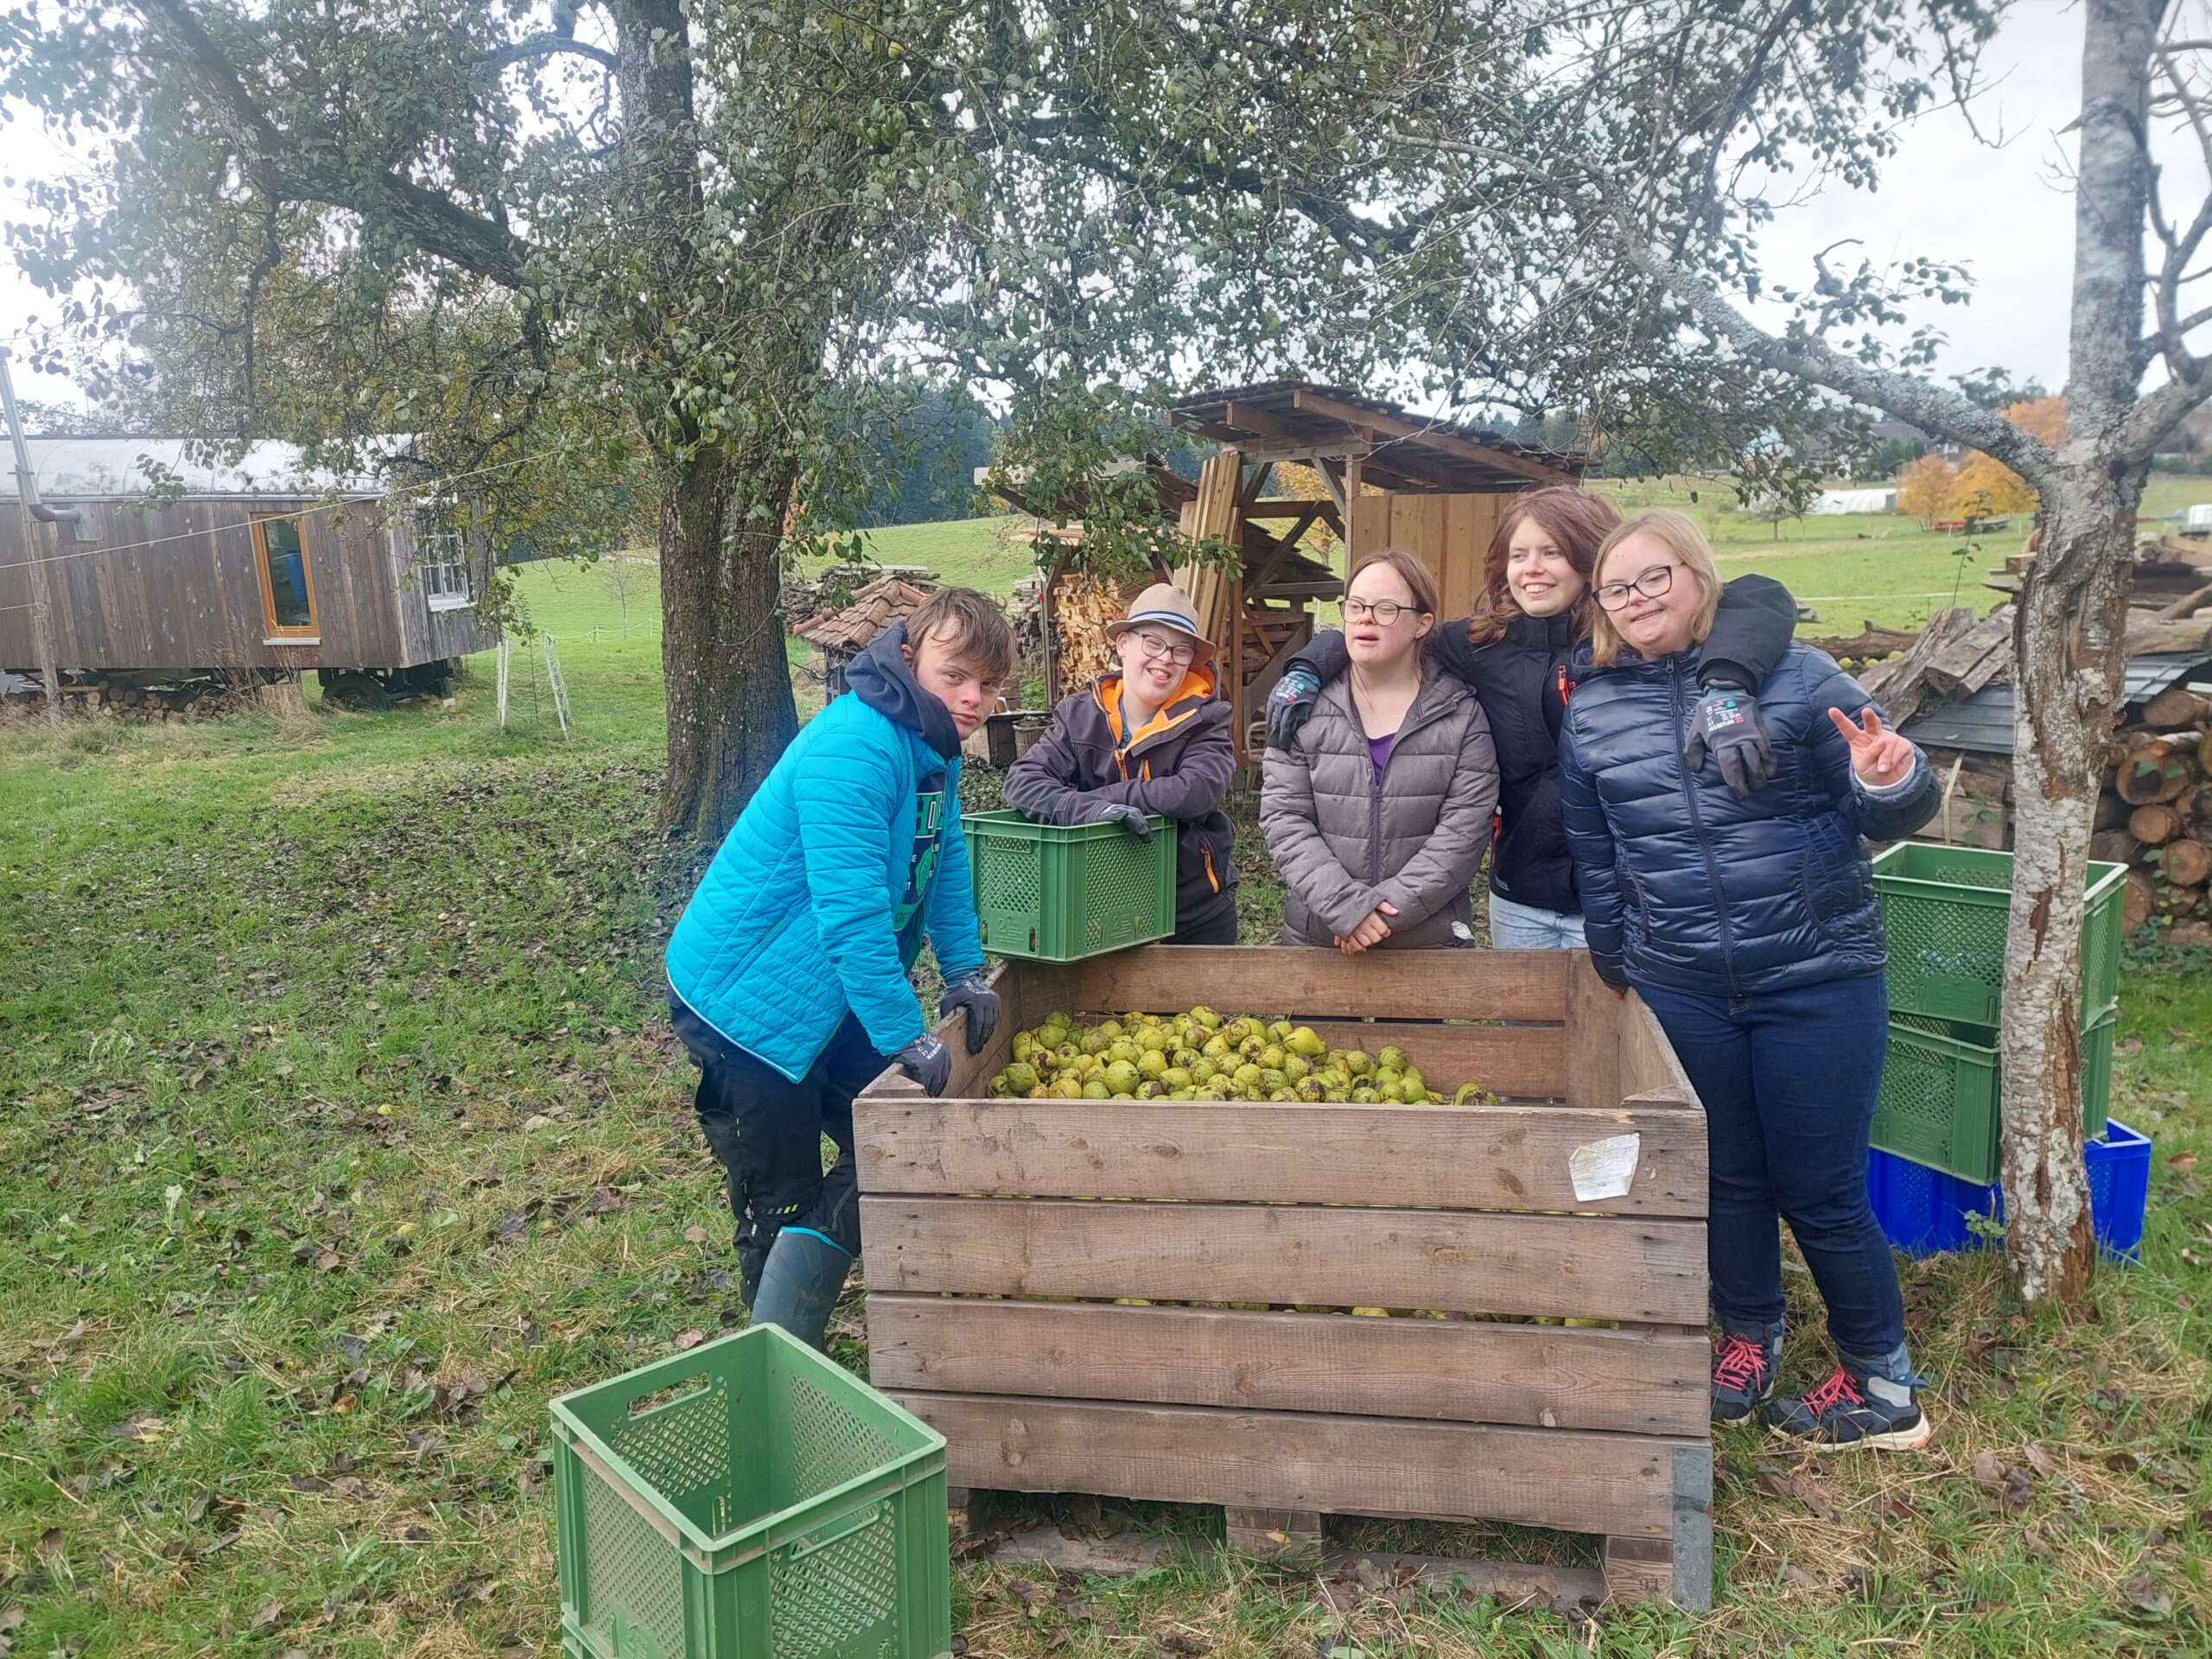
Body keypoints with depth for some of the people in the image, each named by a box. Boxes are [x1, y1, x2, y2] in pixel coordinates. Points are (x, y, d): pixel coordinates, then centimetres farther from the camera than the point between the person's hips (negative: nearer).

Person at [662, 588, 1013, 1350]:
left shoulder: (933, 743, 2)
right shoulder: (855, 749, -29)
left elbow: (946, 858, 12)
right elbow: (850, 911, -33)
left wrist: (965, 972, 4)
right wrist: (907, 1039, -30)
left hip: (828, 996, 10)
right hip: (743, 998, -9)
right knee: (783, 1202, 2)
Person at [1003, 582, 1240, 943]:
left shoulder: (1203, 719, -9)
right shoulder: (1080, 716, -3)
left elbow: (1197, 791, -26)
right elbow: (1023, 780, -14)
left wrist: (1103, 796, -25)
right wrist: (1089, 809, -33)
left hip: (1198, 913, -1)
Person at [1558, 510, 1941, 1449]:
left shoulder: (1793, 674, -5)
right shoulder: (1592, 710, 4)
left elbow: (1884, 815, 0)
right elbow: (1593, 856, 14)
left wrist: (1891, 781, -23)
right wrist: (1615, 966, 17)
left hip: (1817, 977, -3)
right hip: (1680, 988, 3)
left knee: (1821, 1192, 4)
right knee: (1728, 1178, 15)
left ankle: (1883, 1388, 23)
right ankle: (1748, 1338, 35)